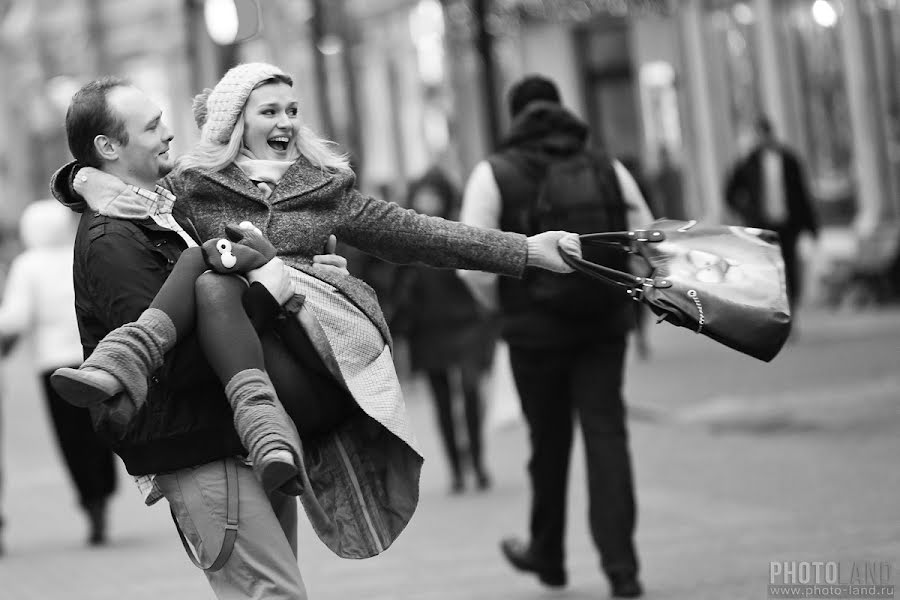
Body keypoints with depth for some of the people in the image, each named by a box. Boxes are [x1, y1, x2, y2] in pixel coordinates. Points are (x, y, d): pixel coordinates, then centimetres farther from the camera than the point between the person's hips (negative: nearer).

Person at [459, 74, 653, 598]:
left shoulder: (494, 174, -4)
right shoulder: (607, 167, 4)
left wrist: (499, 306, 8)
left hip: (535, 328, -1)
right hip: (605, 325, 1)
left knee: (549, 442, 13)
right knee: (606, 437, 0)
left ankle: (548, 556, 31)